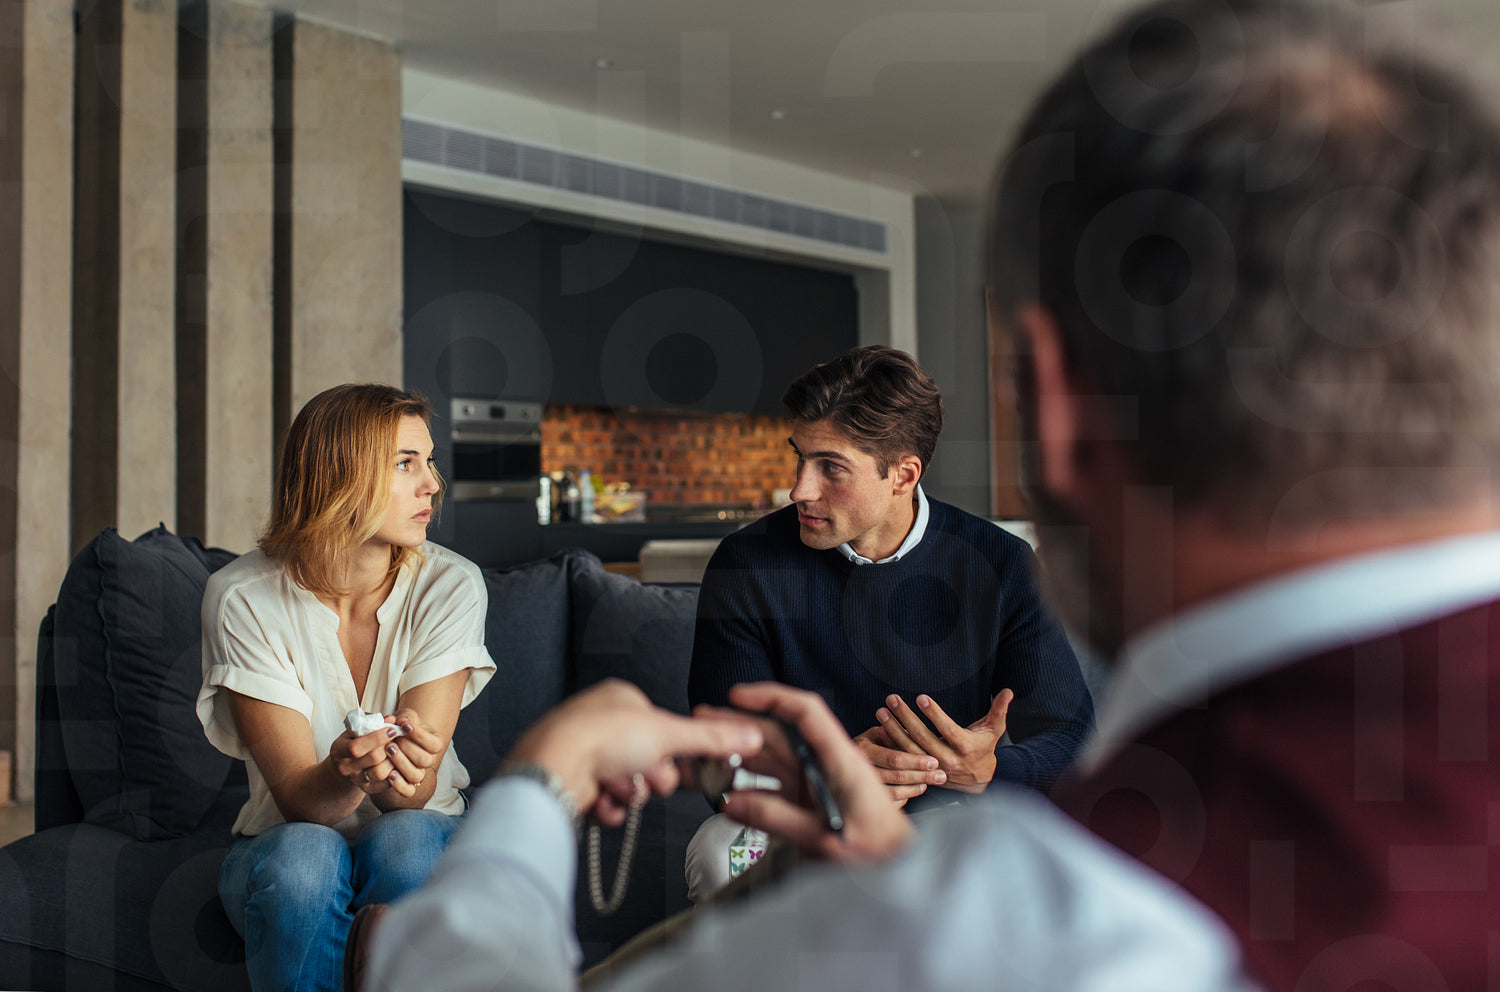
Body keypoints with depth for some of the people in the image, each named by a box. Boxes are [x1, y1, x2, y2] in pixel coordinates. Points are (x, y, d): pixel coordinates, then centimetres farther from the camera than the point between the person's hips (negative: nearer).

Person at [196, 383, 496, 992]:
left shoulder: (450, 586, -12)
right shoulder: (243, 598, -14)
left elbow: (418, 790, -17)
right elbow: (297, 797, -19)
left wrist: (394, 773, -42)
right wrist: (345, 775, -43)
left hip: (418, 835, 1)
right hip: (283, 845, 0)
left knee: (404, 840, -33)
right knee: (304, 856, -34)